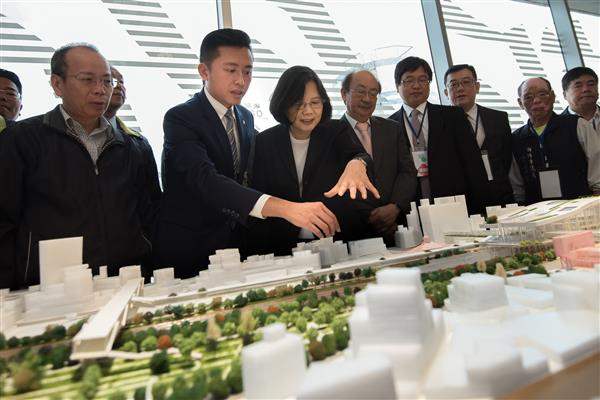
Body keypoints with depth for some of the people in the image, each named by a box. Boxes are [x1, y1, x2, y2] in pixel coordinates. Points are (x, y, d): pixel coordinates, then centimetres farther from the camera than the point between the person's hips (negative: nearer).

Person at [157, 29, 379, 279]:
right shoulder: (180, 118, -16)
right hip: (189, 250, -5)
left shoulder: (246, 117, 6)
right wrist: (284, 208, -45)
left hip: (236, 242, 5)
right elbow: (205, 180, -31)